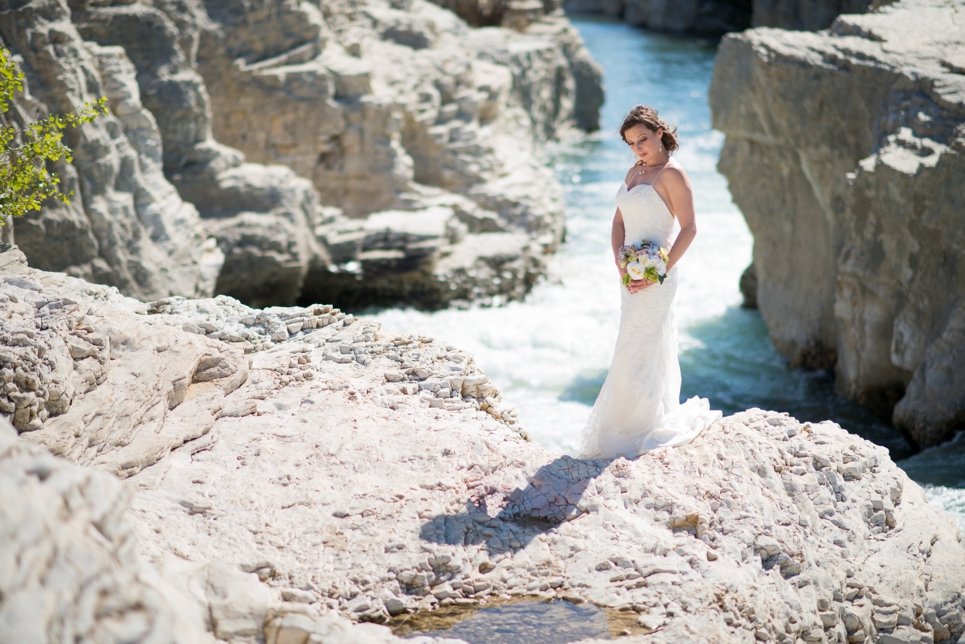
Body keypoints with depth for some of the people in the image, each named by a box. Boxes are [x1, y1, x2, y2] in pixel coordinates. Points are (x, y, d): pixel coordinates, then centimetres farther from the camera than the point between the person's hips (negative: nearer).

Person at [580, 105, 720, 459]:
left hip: (655, 275, -8)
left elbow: (689, 228, -14)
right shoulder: (633, 172, 13)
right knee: (651, 351, 14)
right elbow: (618, 221, 13)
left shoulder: (672, 173, -11)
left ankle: (638, 431, 6)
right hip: (633, 274, 8)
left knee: (637, 353, -4)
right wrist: (619, 262, -4)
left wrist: (662, 270, -19)